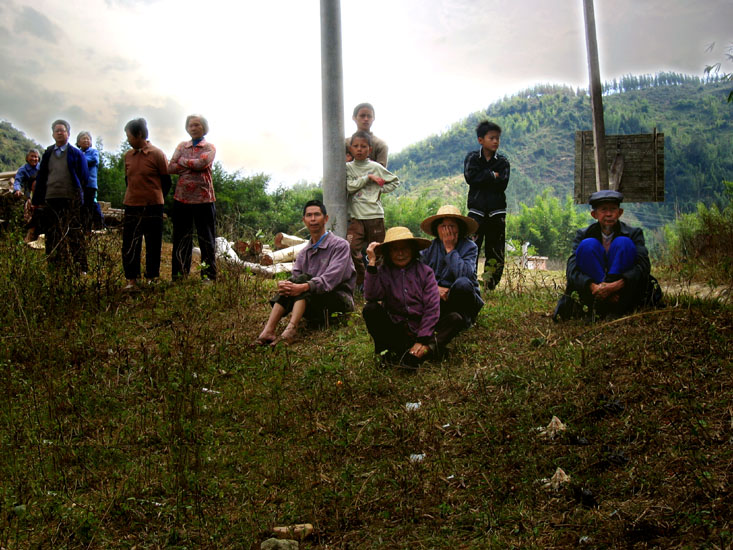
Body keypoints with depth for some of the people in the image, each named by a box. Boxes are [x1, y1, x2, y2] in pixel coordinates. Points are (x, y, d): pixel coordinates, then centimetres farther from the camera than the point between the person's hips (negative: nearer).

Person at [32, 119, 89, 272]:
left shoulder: (76, 154, 5)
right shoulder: (48, 154, 14)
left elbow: (84, 176, 6)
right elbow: (41, 177, 15)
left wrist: (78, 193, -1)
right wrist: (36, 200, 10)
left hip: (71, 200, -3)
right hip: (51, 199, 4)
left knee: (75, 234, -3)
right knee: (52, 235, 5)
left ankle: (80, 267, 0)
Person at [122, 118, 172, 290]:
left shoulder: (157, 154, -5)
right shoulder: (128, 156, 10)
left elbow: (166, 181, 1)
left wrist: (155, 199, 9)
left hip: (152, 207, -4)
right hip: (132, 206, 4)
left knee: (153, 245, 3)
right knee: (129, 244, 0)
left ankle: (152, 278, 13)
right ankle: (131, 279, 5)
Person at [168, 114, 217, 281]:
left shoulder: (209, 148, 5)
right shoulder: (182, 146, 13)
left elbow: (201, 163, -16)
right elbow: (170, 168, 0)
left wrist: (182, 161, -3)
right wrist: (192, 166, -8)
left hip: (203, 198, -3)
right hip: (182, 197, 3)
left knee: (206, 238, 1)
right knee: (181, 238, 8)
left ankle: (209, 274, 7)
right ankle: (179, 274, 16)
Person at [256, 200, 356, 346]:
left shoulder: (340, 245, -4)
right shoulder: (304, 253, 17)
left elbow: (330, 279, -19)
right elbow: (295, 276, 2)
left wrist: (305, 286, -35)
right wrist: (284, 285, -24)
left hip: (340, 299, -5)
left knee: (304, 279, -28)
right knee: (290, 283, -21)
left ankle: (291, 330, -45)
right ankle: (268, 331, -34)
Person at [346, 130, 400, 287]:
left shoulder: (376, 167, 5)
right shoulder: (348, 167, 7)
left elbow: (395, 181, 14)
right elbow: (349, 186, -8)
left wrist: (380, 189, 1)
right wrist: (368, 178, -7)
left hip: (375, 215, 1)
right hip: (356, 216, 0)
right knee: (351, 247, -19)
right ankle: (360, 279, -3)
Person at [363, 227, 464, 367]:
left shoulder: (425, 271, 2)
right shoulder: (383, 272, 2)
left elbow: (432, 308, -5)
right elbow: (371, 296, -17)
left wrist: (422, 340, -16)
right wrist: (372, 264, -20)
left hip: (420, 330, 1)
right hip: (395, 331, -1)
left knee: (456, 319, -20)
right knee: (370, 309, -22)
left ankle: (427, 348, -42)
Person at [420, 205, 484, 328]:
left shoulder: (470, 247, -6)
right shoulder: (430, 247, 3)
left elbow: (464, 274, -26)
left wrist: (450, 249, -17)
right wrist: (436, 288, -21)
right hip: (438, 300, 3)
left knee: (463, 283, -35)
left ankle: (462, 319, -12)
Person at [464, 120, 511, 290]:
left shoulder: (503, 161, 8)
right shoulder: (472, 158, 5)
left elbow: (502, 184, -7)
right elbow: (471, 177, -13)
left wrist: (483, 178, -9)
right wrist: (492, 175, -9)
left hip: (496, 211, 2)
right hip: (477, 210, -2)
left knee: (496, 251, 3)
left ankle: (490, 285, 11)